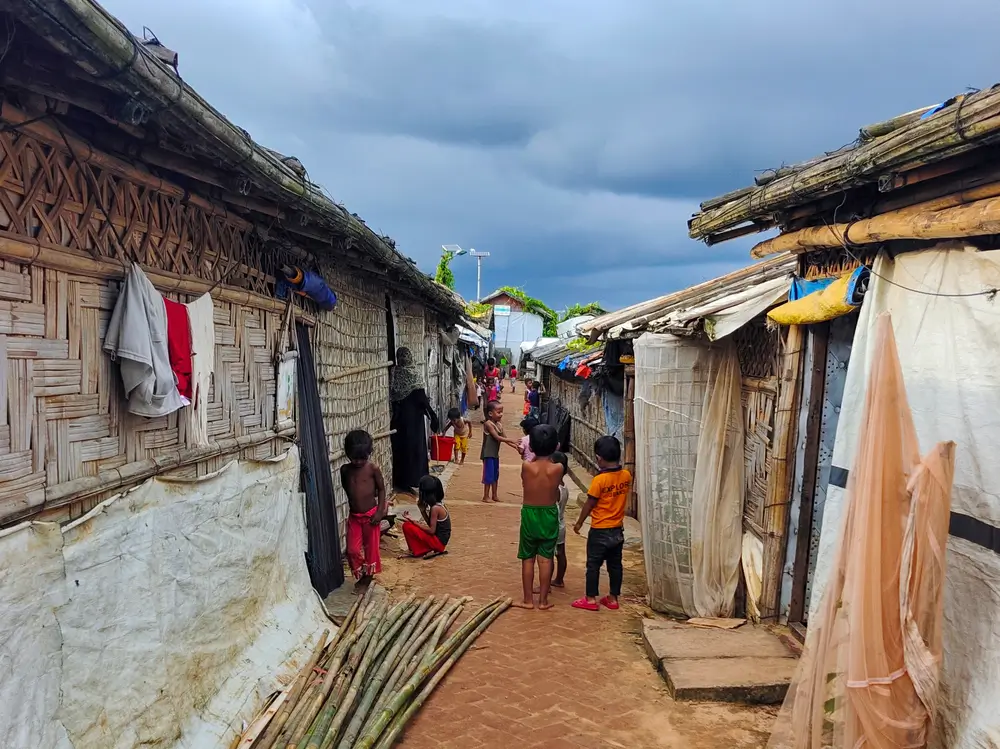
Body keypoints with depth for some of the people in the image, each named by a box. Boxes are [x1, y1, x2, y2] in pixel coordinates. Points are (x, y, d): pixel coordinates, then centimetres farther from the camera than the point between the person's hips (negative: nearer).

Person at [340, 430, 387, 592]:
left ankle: (367, 578, 25)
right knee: (352, 549, 1)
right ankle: (360, 576, 23)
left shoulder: (373, 469, -11)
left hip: (370, 515, -3)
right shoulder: (345, 470, -1)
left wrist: (380, 511, -12)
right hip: (354, 516, 3)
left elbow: (381, 489, -5)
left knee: (371, 548, 8)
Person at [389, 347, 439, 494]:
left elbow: (391, 396, 4)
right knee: (414, 445, 2)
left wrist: (396, 412, 16)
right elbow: (421, 397, -15)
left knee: (400, 445, 11)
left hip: (398, 415, 5)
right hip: (413, 415, -5)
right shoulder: (414, 374, -13)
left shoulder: (394, 373, -1)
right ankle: (411, 479, 3)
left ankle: (399, 480, 18)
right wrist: (432, 414, -9)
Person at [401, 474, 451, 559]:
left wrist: (413, 521, -16)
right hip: (440, 540, 9)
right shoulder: (439, 504, 7)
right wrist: (422, 509, 5)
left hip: (438, 541, -9)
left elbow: (431, 530, -19)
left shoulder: (435, 508, -19)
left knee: (407, 526, -14)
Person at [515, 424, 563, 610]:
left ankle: (528, 600, 17)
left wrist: (535, 455, 11)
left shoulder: (526, 466, -17)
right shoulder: (558, 468, -14)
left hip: (529, 515, -1)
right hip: (549, 516, 1)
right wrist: (548, 456, 10)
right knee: (546, 559, 10)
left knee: (528, 559, 11)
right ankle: (543, 600, 17)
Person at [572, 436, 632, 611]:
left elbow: (589, 505, -12)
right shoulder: (626, 476, -5)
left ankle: (591, 599, 11)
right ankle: (613, 598, 21)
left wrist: (579, 523, 2)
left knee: (593, 565, 6)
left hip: (599, 531, -5)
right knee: (615, 565, 13)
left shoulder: (599, 480, -20)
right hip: (618, 530, 6)